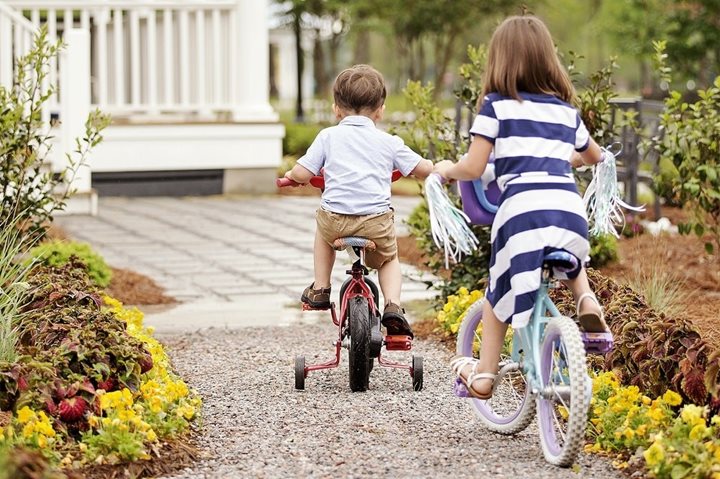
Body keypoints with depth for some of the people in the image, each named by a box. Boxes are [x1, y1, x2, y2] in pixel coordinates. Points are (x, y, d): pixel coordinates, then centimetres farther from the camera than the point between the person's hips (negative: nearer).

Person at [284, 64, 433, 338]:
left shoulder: (329, 136, 8)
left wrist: (291, 175, 28)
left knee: (323, 227, 37)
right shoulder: (388, 142, 10)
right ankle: (392, 305, 3)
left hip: (336, 220, 0)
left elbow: (302, 173, 3)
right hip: (377, 222, 0)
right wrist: (436, 168, 36)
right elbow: (423, 169, 11)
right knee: (389, 259, 29)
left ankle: (320, 289, 33)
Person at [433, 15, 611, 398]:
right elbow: (594, 156, 40)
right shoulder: (565, 110, 22)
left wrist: (446, 169, 24)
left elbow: (473, 168, 3)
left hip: (521, 209, -4)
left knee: (498, 292, 16)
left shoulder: (495, 105, 8)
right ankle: (587, 300, 7)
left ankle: (484, 375, 18)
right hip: (570, 209, 4)